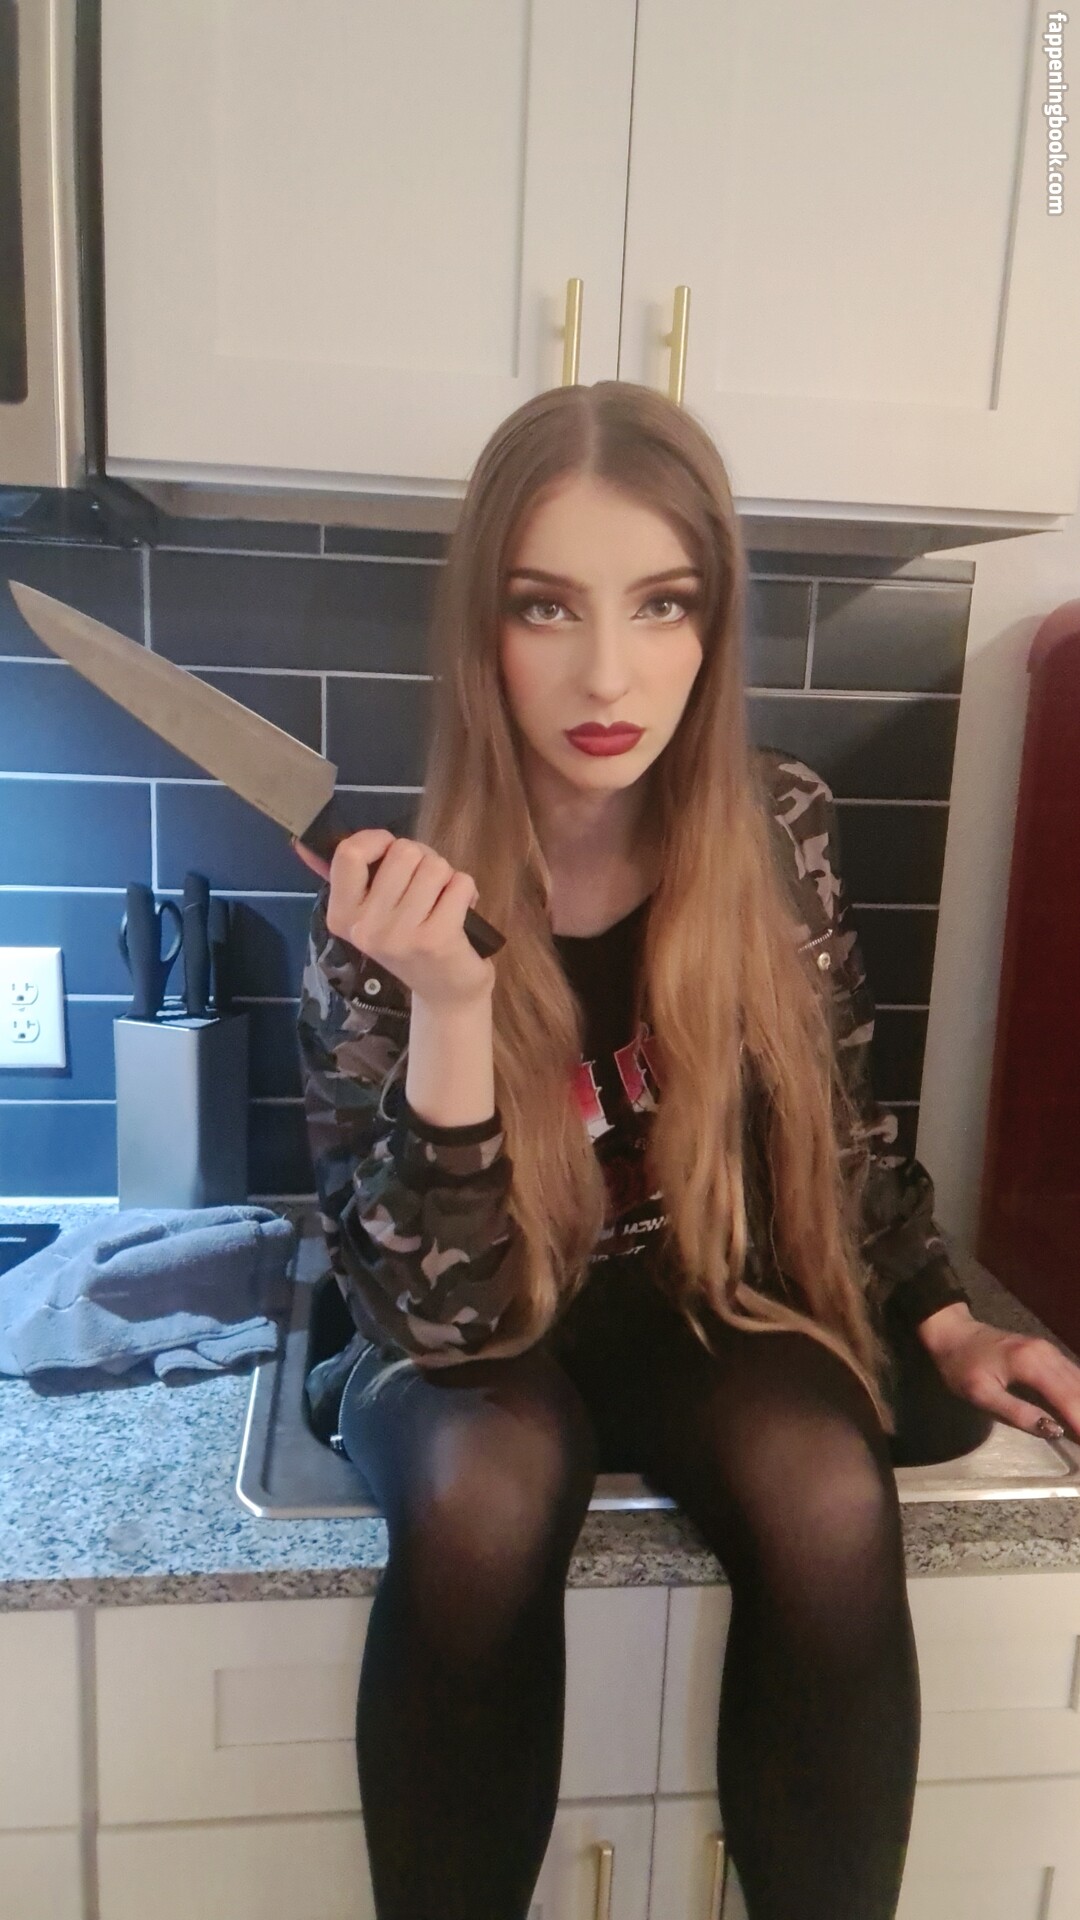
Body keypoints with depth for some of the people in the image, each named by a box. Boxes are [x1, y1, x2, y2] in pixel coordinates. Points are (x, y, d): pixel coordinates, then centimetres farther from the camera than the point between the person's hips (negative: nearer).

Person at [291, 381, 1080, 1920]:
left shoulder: (779, 830, -11)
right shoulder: (394, 905, -19)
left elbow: (838, 1119, 6)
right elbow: (436, 1310, -22)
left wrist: (936, 1318, -1)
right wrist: (450, 1003, -35)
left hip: (711, 1299, 2)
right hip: (479, 1341, -1)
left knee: (830, 1502, -27)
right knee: (486, 1494, -32)